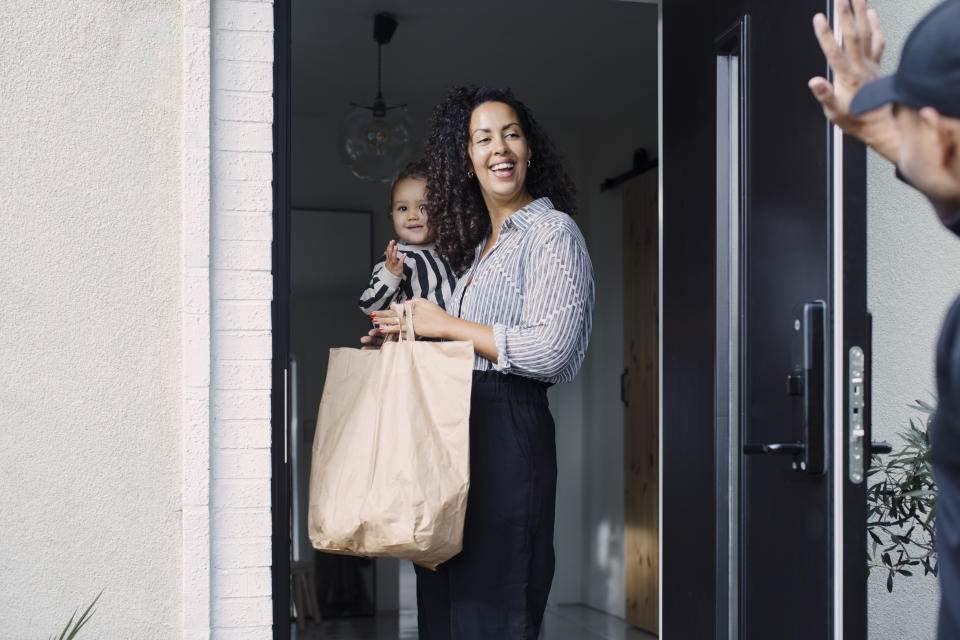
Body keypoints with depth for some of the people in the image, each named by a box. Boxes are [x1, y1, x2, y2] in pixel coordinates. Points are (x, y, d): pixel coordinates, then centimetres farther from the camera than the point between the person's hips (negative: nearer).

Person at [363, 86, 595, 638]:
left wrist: (447, 325, -11)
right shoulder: (481, 245, 20)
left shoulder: (553, 231, -6)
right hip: (455, 426, 9)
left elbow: (549, 351, -18)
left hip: (508, 430, -9)